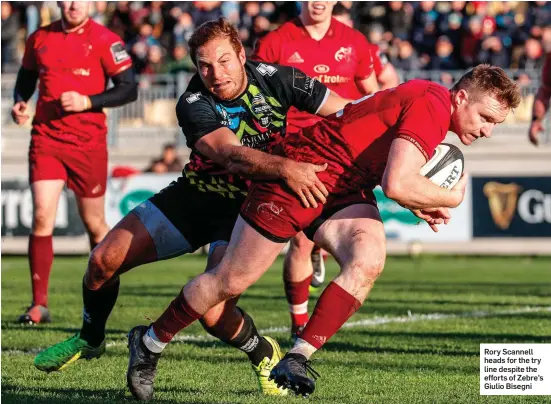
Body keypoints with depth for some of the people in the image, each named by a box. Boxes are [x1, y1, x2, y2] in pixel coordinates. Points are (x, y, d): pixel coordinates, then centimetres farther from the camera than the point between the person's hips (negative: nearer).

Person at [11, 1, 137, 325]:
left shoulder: (105, 40, -5)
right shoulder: (39, 39, 8)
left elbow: (129, 89, -5)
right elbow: (26, 77, 23)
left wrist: (88, 102, -17)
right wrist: (20, 103, 3)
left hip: (88, 142, -2)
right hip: (46, 137, 2)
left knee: (94, 224, 8)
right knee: (42, 218, -11)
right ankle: (39, 304, -8)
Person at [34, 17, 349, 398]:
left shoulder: (272, 79, -18)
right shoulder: (193, 104, -19)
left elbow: (346, 111, -11)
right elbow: (230, 154, -36)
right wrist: (285, 168, -52)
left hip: (246, 209, -3)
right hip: (195, 195, 3)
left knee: (214, 313, -23)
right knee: (104, 260, 0)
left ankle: (265, 355, 8)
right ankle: (90, 339, 29)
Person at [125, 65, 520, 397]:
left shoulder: (433, 105, 7)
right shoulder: (430, 105, -24)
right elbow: (397, 184, -33)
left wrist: (422, 203, 4)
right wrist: (451, 198, -16)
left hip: (345, 189, 8)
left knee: (368, 260, -21)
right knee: (231, 281, 1)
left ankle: (296, 359, -14)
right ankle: (149, 342, 23)